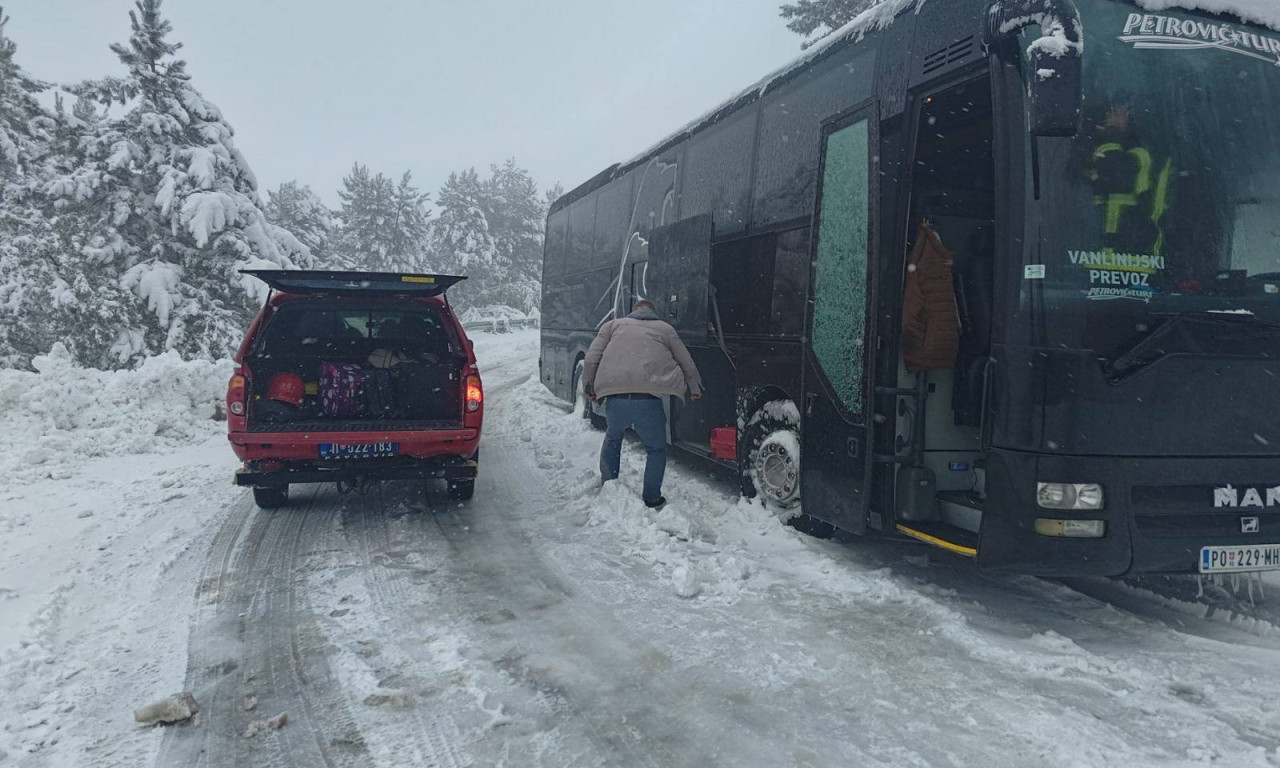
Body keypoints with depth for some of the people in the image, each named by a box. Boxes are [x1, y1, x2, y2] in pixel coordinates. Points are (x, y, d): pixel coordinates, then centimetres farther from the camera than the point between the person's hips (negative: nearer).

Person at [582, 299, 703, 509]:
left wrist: (589, 387, 19)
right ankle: (652, 501, 19)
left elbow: (592, 358, 11)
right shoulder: (665, 328, 20)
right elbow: (687, 363, 25)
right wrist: (696, 389, 39)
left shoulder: (614, 325, 21)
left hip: (615, 399, 2)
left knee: (612, 439, 31)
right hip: (648, 400, -2)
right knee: (657, 449, 20)